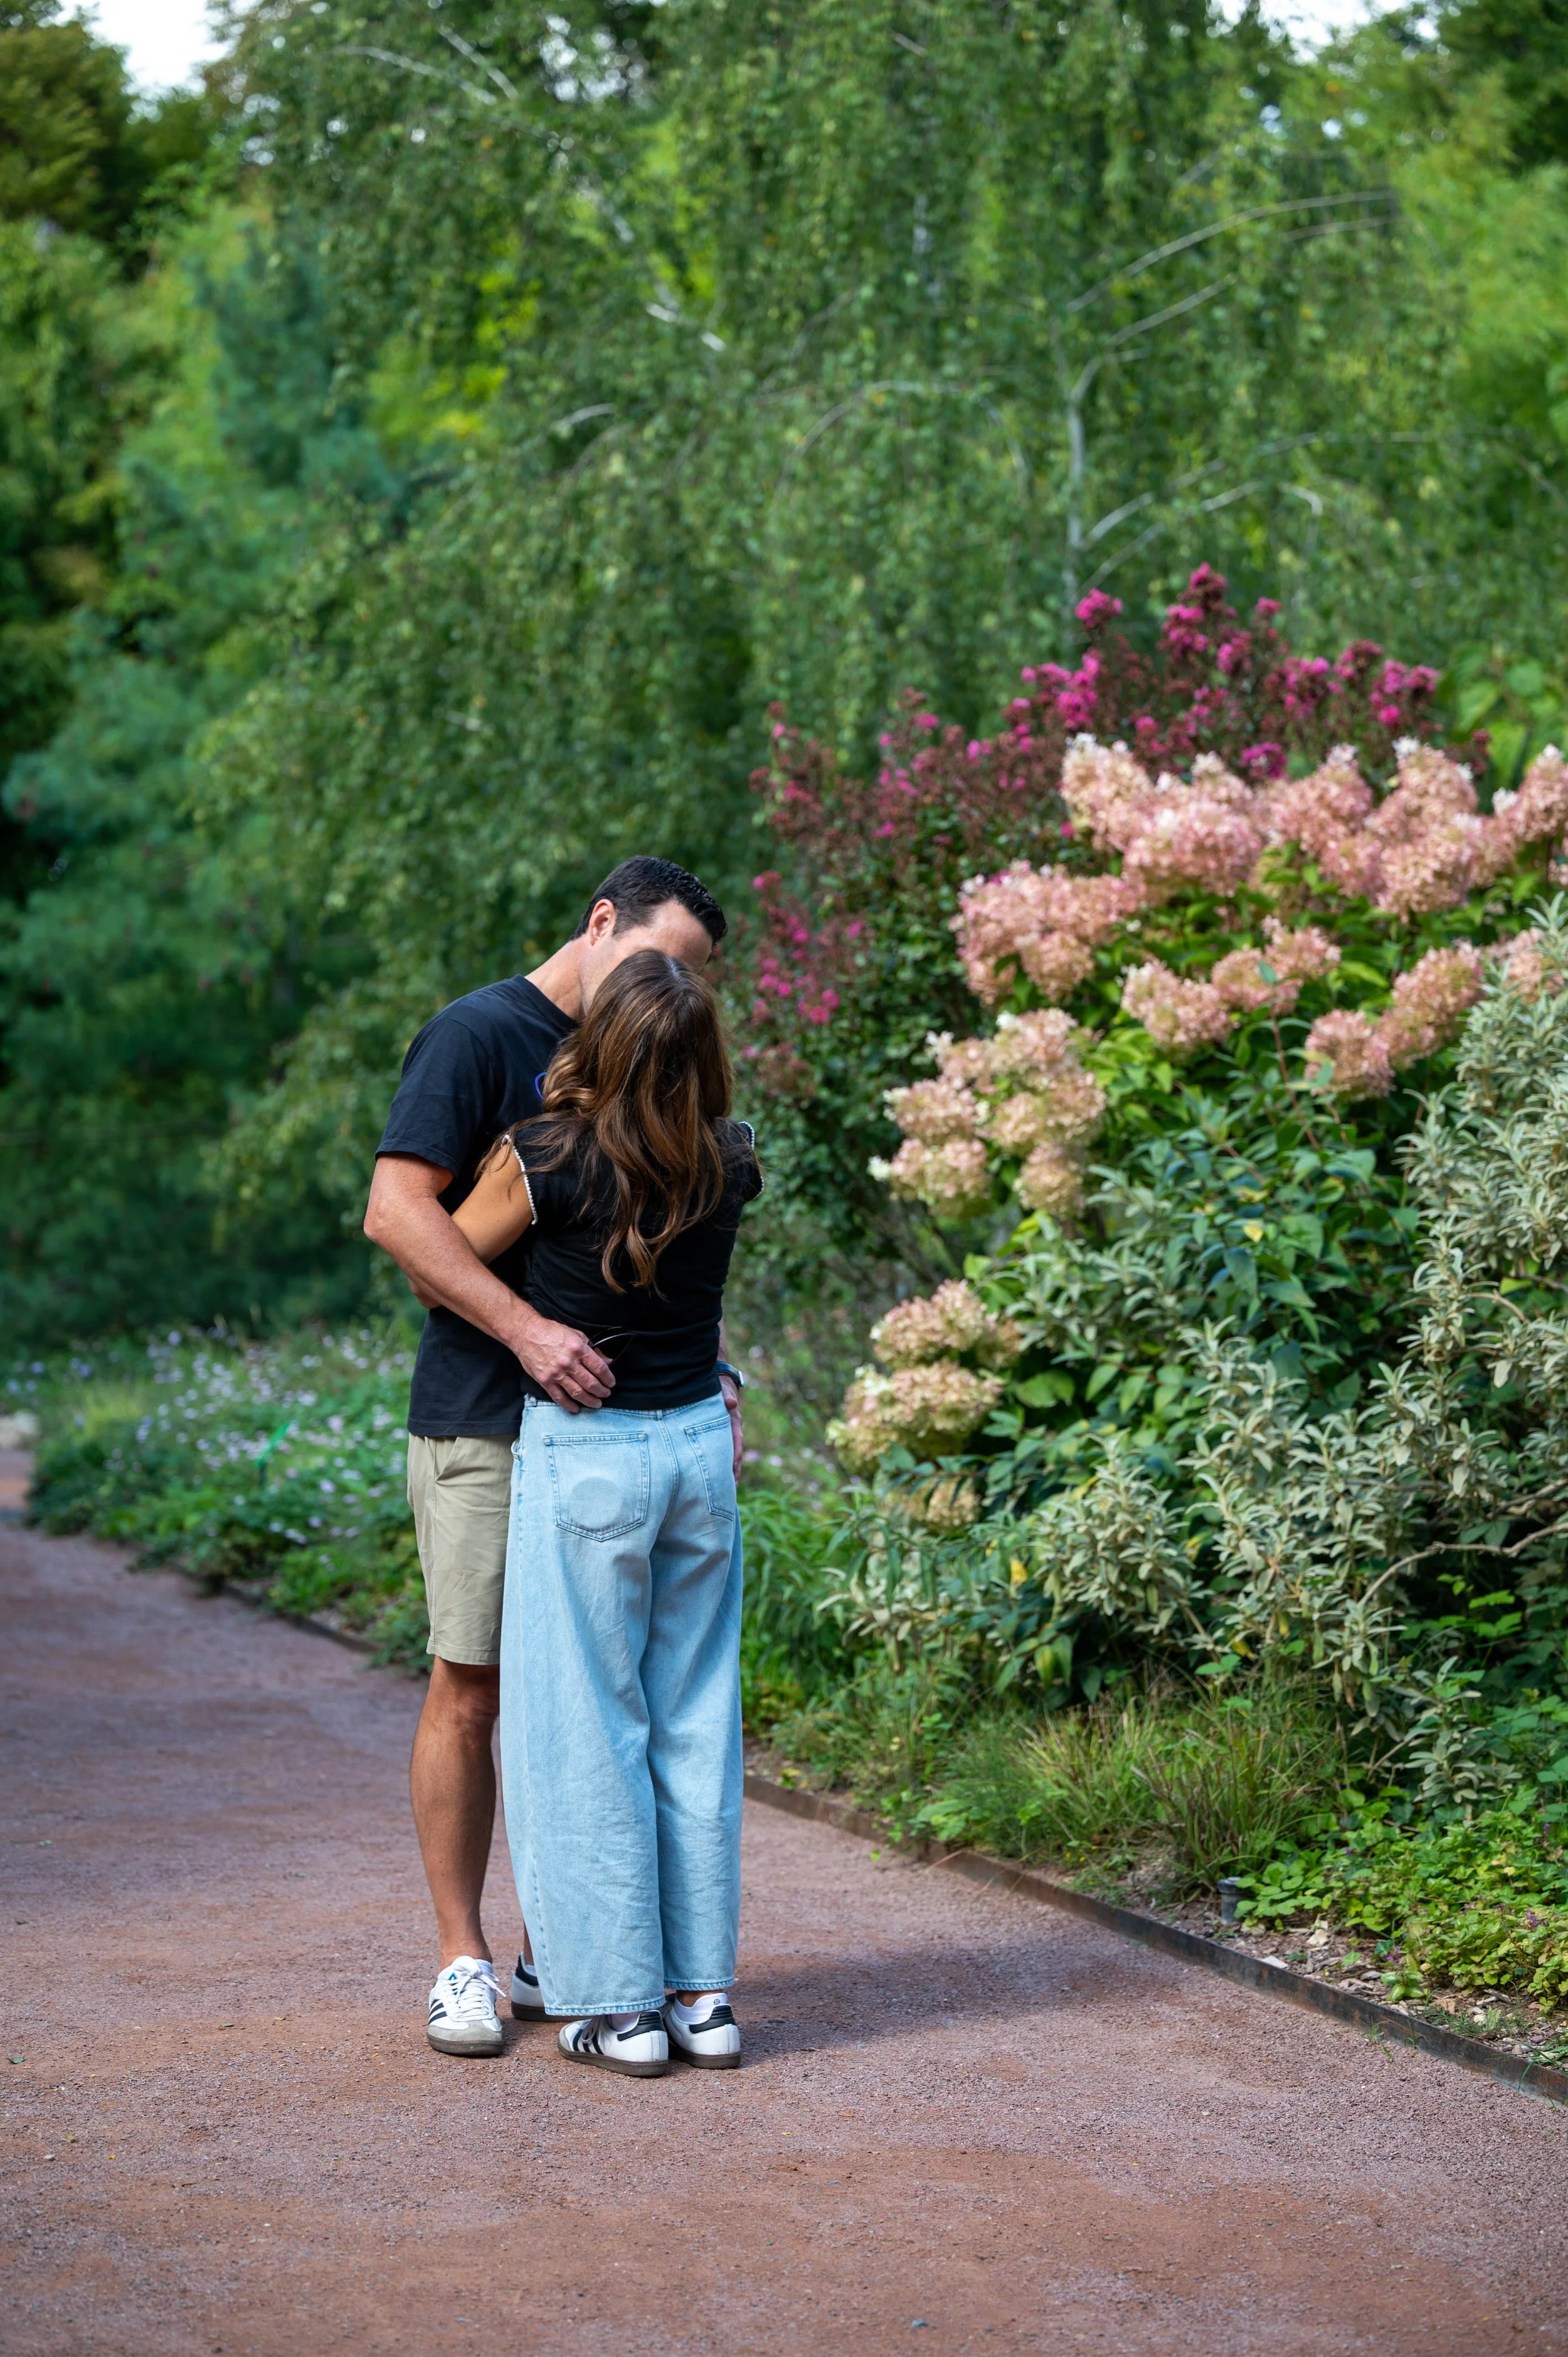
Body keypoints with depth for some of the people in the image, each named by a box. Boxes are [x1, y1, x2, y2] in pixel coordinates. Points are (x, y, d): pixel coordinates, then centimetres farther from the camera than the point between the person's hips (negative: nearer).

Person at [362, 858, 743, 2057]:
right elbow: (399, 1211, -15)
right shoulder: (479, 1034, -6)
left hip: (604, 1415, 7)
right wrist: (528, 1330, -24)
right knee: (471, 1687, -3)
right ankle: (463, 1961, 6)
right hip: (482, 1423, -7)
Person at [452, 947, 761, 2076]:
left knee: (587, 1730, 4)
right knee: (695, 1721, 11)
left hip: (582, 1455, -4)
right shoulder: (732, 1163, -4)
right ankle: (704, 1993, 15)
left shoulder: (546, 1159, -16)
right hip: (702, 1443, 4)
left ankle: (621, 2005, 7)